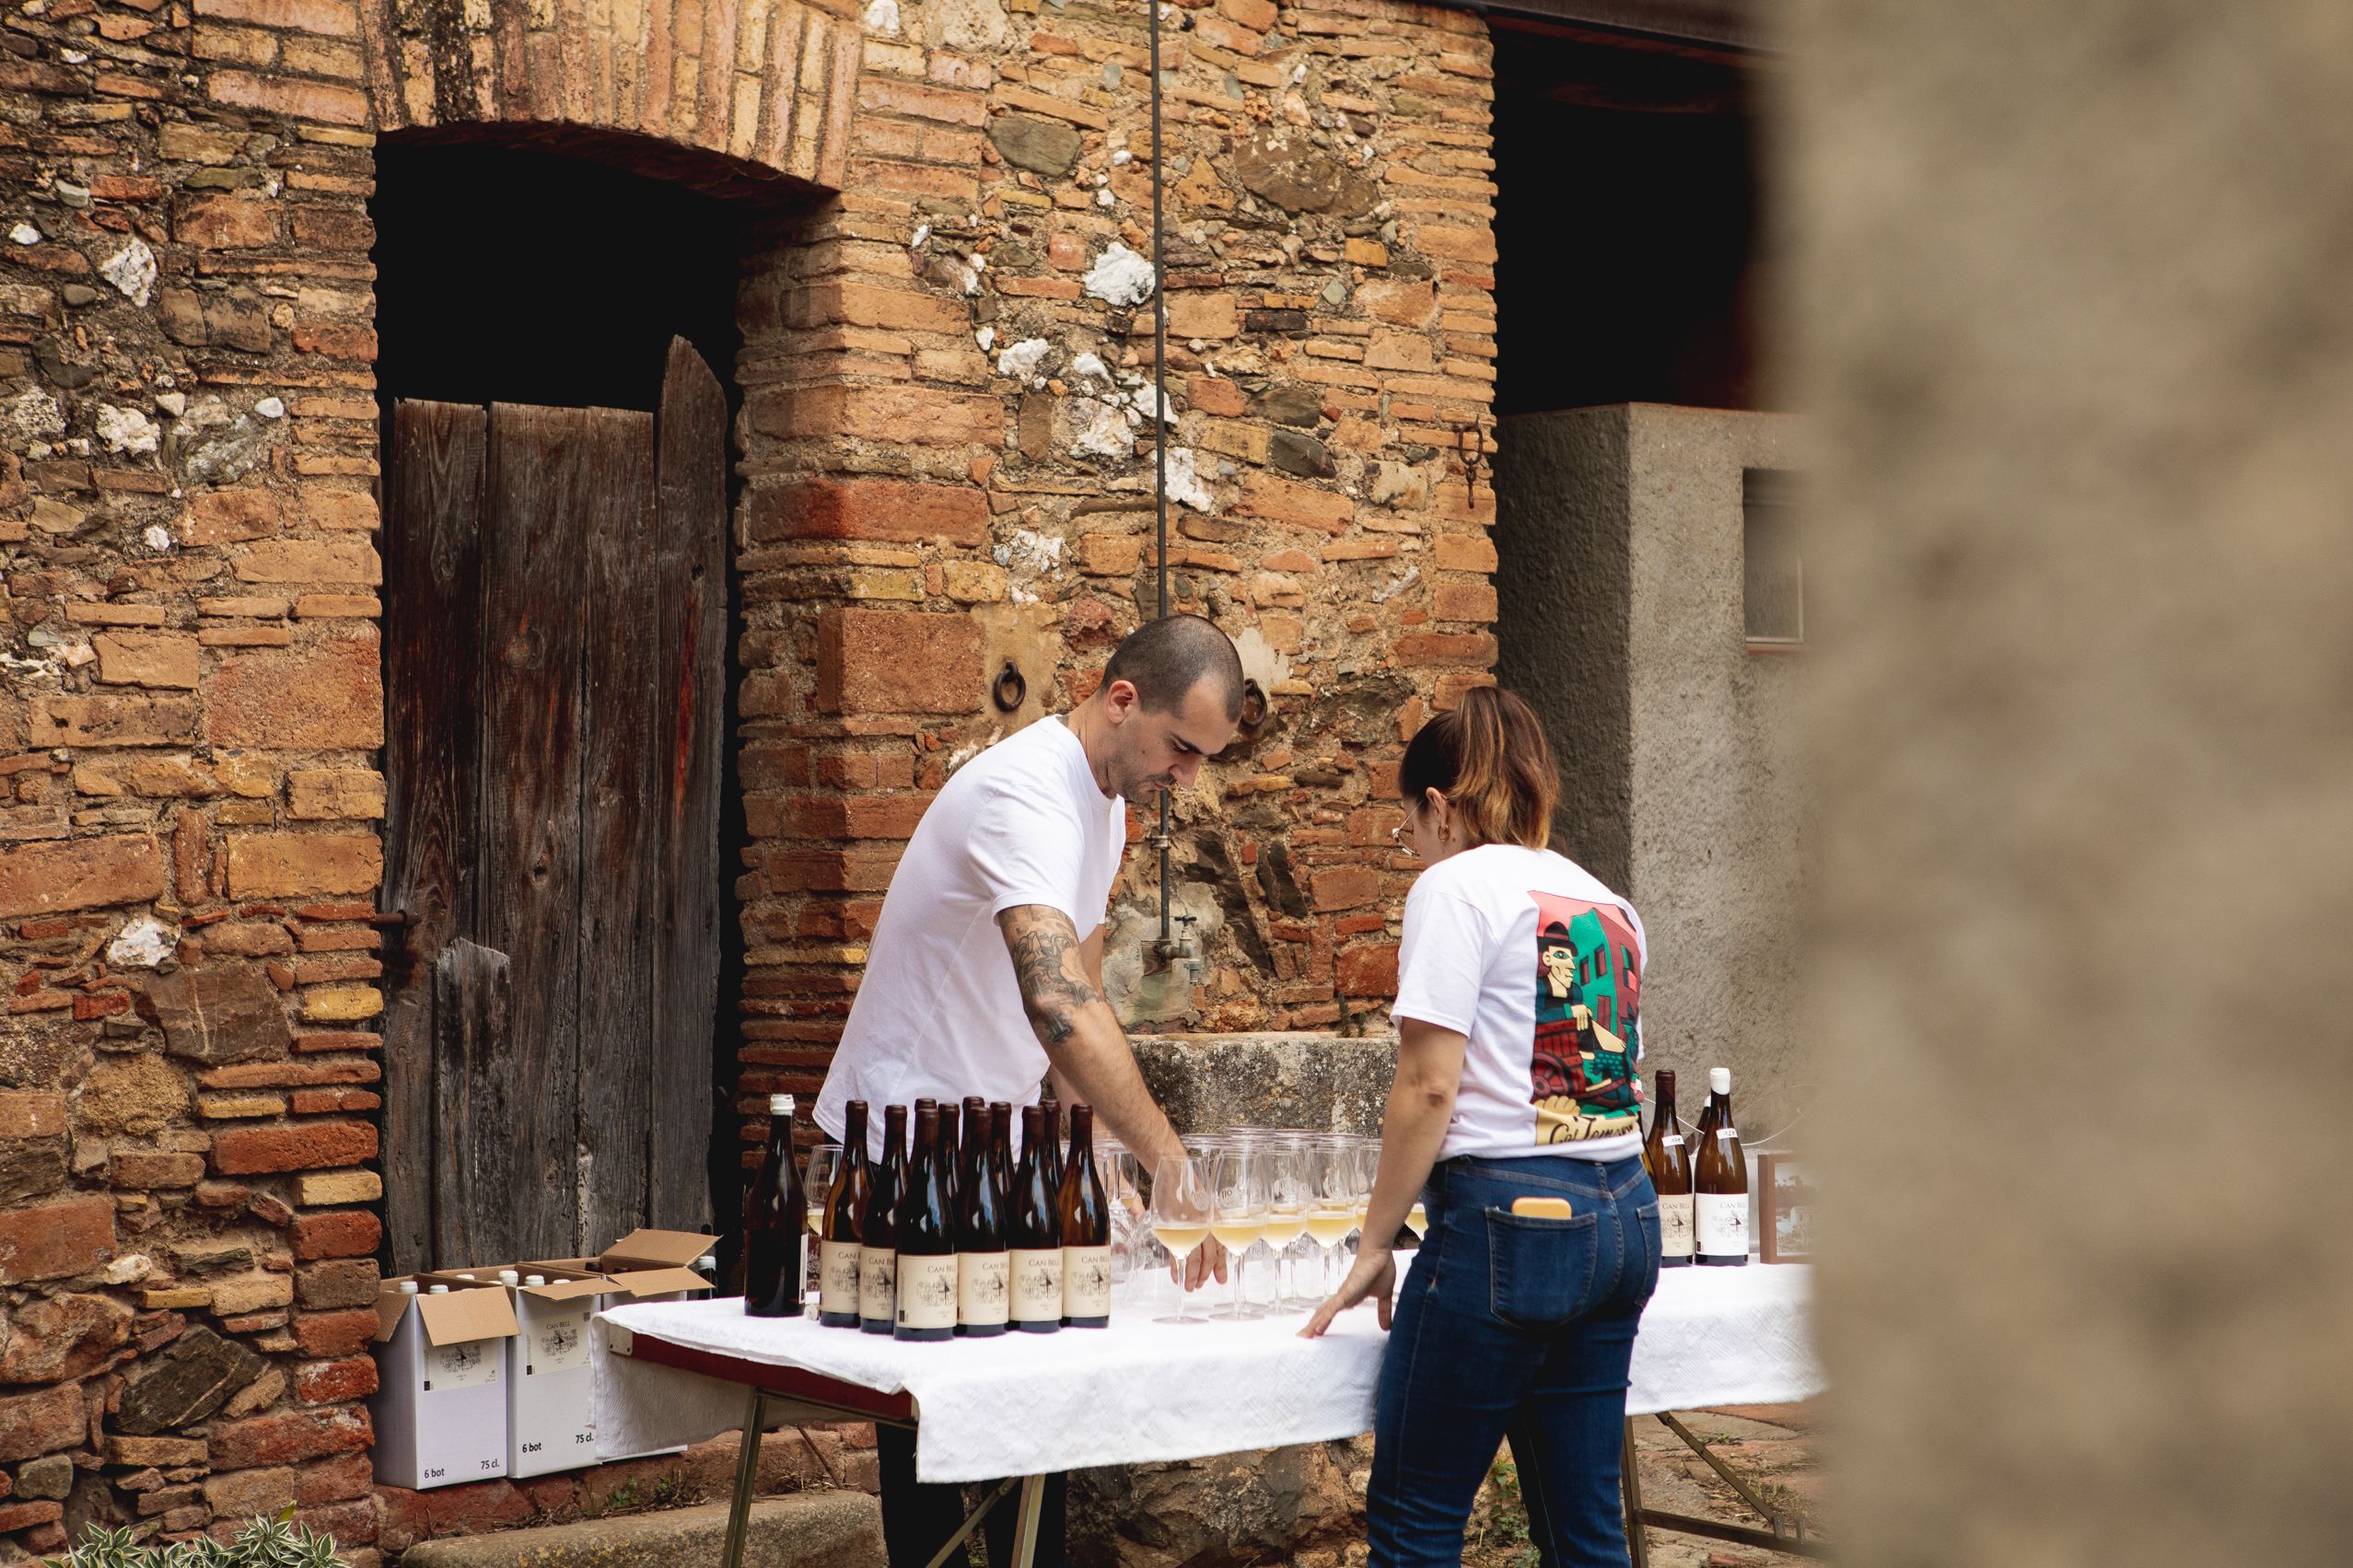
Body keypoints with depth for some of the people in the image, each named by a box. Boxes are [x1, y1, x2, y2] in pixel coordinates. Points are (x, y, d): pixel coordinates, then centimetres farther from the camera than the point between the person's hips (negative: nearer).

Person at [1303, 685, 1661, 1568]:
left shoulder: (1458, 885, -5)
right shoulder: (1607, 905, 17)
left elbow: (1428, 1087, -11)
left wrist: (1376, 1245, -5)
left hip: (1510, 1215, -8)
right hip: (1625, 1217, 8)